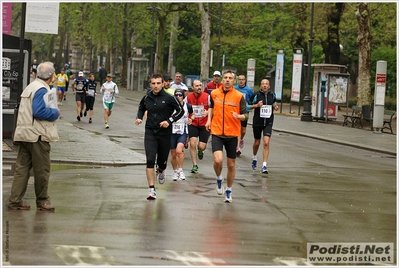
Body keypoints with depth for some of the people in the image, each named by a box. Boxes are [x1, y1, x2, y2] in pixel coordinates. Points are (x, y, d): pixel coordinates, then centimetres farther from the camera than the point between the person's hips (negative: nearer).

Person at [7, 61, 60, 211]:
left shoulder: (31, 87, 16)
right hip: (37, 135, -9)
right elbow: (39, 111, -24)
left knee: (22, 168, 7)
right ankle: (42, 201, 12)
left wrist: (52, 112, 16)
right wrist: (56, 113, -10)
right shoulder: (41, 90, -15)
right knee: (42, 169, 3)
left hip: (25, 134, 9)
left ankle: (15, 201, 5)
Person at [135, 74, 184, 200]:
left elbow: (180, 110, -1)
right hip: (150, 133, 1)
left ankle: (161, 171, 50)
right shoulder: (146, 98, 2)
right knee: (150, 161, -13)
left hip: (165, 133, -1)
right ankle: (151, 189, -10)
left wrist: (169, 121, -13)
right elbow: (141, 108, 23)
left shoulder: (168, 98, -8)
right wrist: (139, 117, 3)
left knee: (162, 161, 10)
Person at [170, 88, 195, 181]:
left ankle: (180, 170, -9)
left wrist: (191, 119, 0)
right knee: (173, 154, 8)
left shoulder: (188, 106, 0)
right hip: (172, 132, 1)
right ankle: (175, 171, 31)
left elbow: (192, 114, 20)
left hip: (183, 132, -1)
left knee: (179, 150, -24)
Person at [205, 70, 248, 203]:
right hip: (217, 133, 0)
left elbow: (245, 115, -4)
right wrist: (209, 119, 9)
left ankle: (229, 191, 27)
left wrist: (239, 116, -25)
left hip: (232, 134, 0)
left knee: (231, 164, 8)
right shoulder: (214, 93, 1)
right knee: (218, 160, -19)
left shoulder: (239, 96, -6)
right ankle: (219, 178, 14)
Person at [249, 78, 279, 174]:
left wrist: (275, 107, -1)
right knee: (257, 142, 13)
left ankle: (264, 166, -13)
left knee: (266, 143, -14)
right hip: (257, 122, -1)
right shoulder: (256, 95, -6)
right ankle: (254, 157, 46)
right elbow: (249, 106, -1)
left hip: (268, 123, 1)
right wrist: (257, 105, -19)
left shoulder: (272, 95, 4)